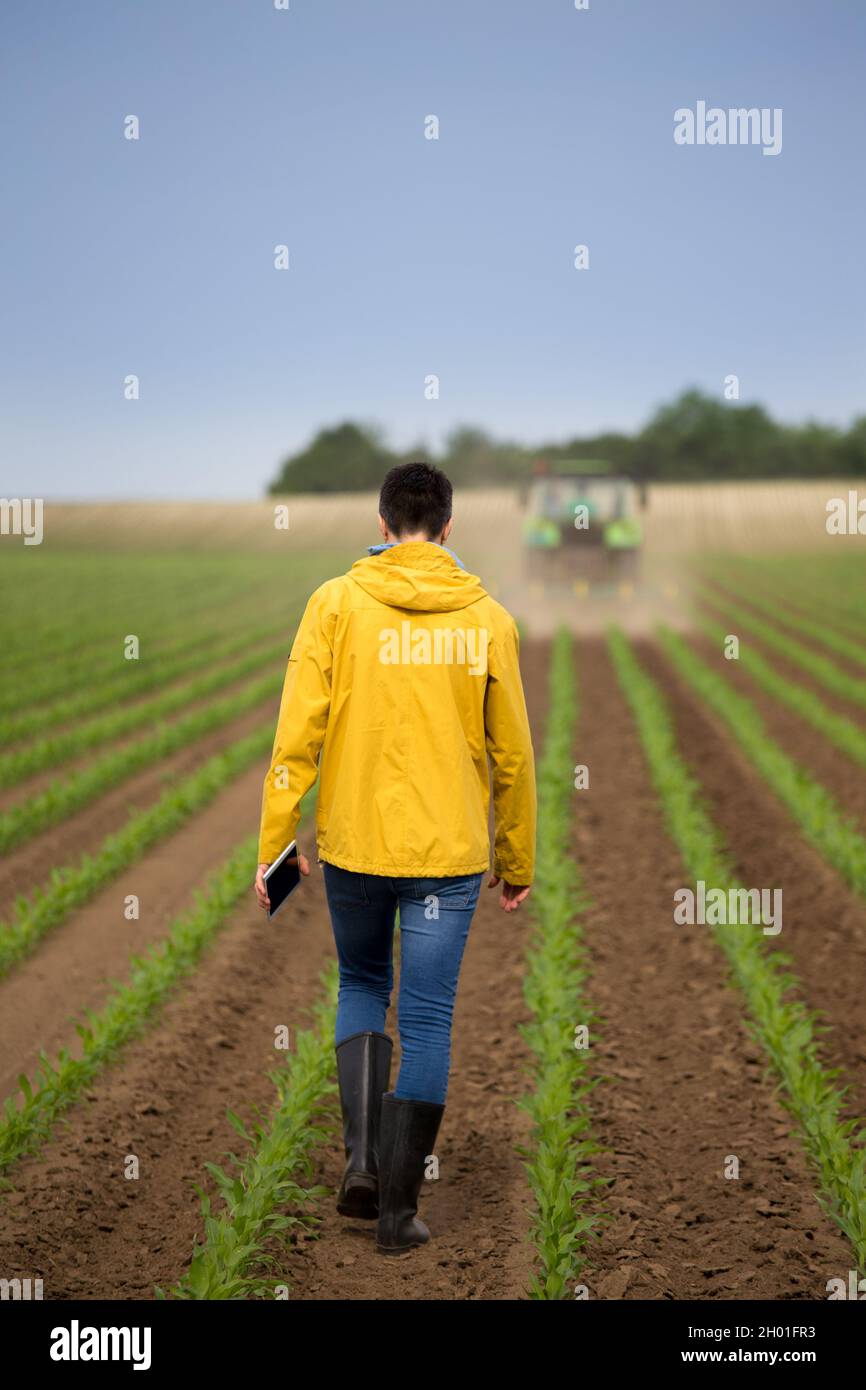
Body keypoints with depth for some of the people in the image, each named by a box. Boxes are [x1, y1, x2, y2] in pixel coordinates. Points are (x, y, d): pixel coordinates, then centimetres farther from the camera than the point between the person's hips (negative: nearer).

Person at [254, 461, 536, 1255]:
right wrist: (517, 863, 15)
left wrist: (275, 840, -2)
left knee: (362, 987, 22)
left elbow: (298, 732, -8)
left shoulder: (337, 603, -4)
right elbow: (512, 755, 5)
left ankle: (363, 1155, 8)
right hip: (449, 848, 0)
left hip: (354, 840, 0)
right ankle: (399, 1205, 10)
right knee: (427, 1020, 7)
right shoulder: (487, 617, 1)